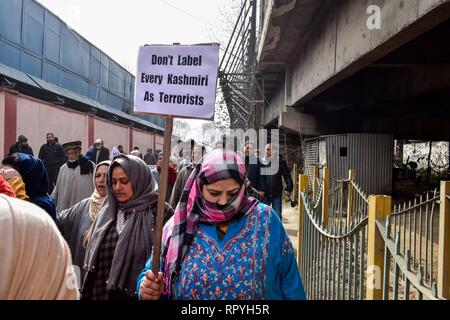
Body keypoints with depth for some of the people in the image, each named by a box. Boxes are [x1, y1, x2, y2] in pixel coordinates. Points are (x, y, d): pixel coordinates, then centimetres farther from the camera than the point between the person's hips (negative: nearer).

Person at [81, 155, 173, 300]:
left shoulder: (159, 211, -14)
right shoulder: (108, 210, 6)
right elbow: (95, 257, 13)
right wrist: (87, 292, 14)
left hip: (138, 293, -5)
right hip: (100, 292, 6)